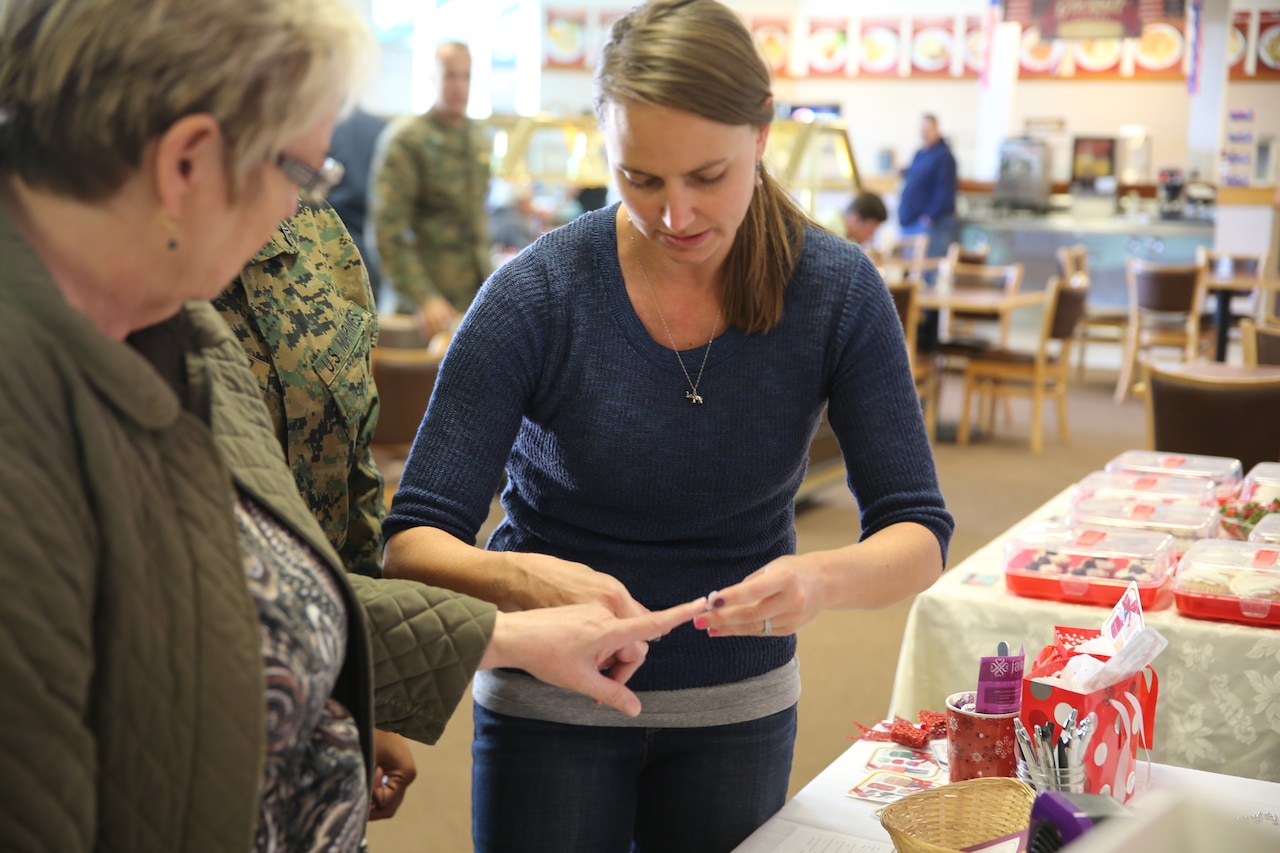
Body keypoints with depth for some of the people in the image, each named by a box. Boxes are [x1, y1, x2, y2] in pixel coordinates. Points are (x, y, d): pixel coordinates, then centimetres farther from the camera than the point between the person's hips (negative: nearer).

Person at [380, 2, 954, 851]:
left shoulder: (838, 290, -13)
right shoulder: (538, 294, -19)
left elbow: (918, 540, -13)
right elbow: (411, 545, -19)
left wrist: (822, 578, -35)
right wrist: (526, 578, -40)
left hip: (740, 707, 2)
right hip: (551, 706, -2)